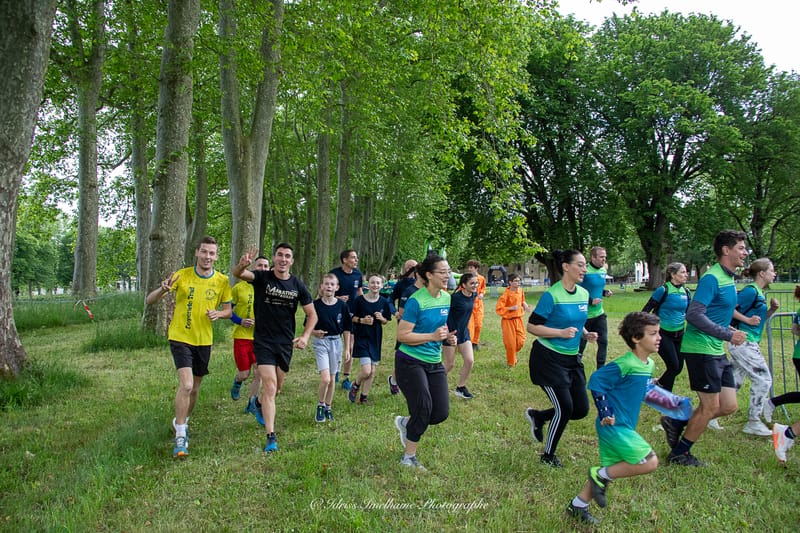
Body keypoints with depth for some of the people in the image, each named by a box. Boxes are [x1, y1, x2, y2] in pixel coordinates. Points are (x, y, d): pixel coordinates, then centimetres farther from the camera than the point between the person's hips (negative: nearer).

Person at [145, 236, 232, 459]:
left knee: (195, 388, 15)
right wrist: (162, 290, -31)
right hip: (180, 338, -3)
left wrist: (218, 313, -16)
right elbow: (149, 301, -9)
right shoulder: (182, 275, -9)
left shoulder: (222, 281, -3)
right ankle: (180, 437, -6)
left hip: (204, 340, 4)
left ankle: (182, 421, 42)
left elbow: (228, 310, 9)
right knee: (186, 385, -18)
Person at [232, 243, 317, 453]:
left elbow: (312, 315, 5)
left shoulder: (297, 286, -2)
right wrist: (242, 264, -51)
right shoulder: (262, 277, -9)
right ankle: (271, 437, -8)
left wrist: (305, 336, -10)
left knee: (275, 388, 19)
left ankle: (258, 405, 52)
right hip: (264, 341, -4)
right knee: (270, 387, -13)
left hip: (286, 343, 4)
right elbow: (237, 274, -28)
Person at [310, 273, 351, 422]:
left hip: (336, 342, 3)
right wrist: (315, 333, -22)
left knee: (332, 378, 11)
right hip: (320, 342, -3)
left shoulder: (342, 305, -1)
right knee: (325, 378, -13)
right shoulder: (315, 305, -7)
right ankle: (320, 405, 11)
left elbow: (346, 329, 5)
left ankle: (328, 407, 28)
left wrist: (347, 349, 5)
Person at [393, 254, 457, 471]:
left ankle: (405, 423, 29)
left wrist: (449, 336, -3)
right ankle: (408, 458, 15)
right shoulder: (416, 301, -18)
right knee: (424, 410, -7)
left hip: (434, 363, 7)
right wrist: (433, 336, -26)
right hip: (410, 362, -7)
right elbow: (402, 335, -18)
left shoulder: (447, 298, 4)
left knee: (441, 412, 0)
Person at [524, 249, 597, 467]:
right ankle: (548, 456, 19)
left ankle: (537, 416, 30)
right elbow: (531, 326, -16)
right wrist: (561, 332, -24)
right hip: (549, 358, -7)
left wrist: (585, 334, 0)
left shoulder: (584, 294, 5)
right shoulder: (552, 295, -17)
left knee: (581, 409, 6)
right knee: (565, 408, -5)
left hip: (572, 359, 7)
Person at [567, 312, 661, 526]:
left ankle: (578, 505, 29)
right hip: (614, 426, -9)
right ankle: (601, 476, 4)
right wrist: (605, 413, -18)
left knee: (610, 469, 15)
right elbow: (596, 381, -18)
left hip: (624, 427, 9)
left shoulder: (649, 365, 7)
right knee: (650, 462, -11)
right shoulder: (625, 365, -21)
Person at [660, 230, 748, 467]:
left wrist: (728, 330, 9)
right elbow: (694, 315, -25)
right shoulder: (712, 278, -17)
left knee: (729, 406, 9)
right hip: (700, 349, -9)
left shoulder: (729, 278, 13)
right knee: (711, 406, -1)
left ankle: (676, 422, 21)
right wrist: (727, 335, -22)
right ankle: (679, 453, 16)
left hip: (717, 351, 9)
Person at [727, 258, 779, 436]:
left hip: (746, 344, 10)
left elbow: (759, 319, 22)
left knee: (735, 381, 12)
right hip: (743, 342, -10)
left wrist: (772, 310, 7)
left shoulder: (760, 293, 15)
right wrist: (747, 320, -18)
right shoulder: (751, 291, -14)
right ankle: (753, 422, 5)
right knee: (763, 379, -4)